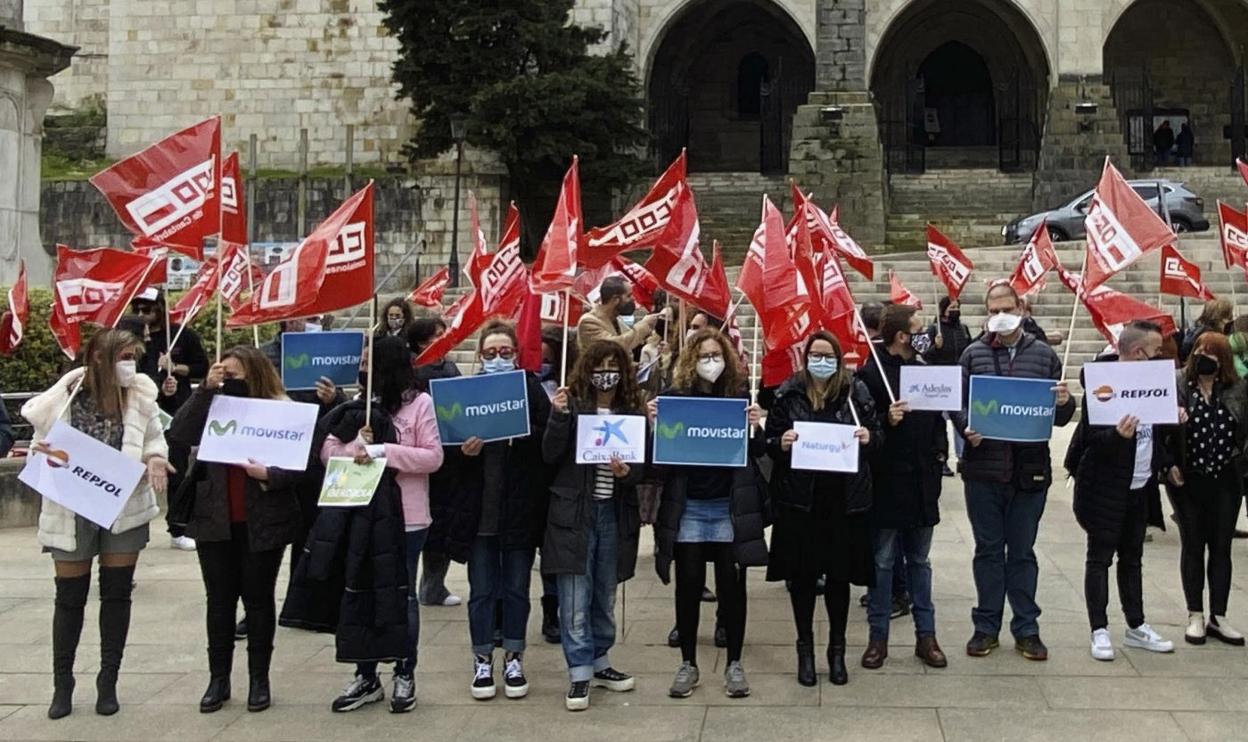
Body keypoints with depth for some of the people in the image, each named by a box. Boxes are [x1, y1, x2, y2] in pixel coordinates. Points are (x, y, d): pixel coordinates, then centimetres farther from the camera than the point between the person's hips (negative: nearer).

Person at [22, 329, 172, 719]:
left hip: (124, 509, 2)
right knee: (70, 597, 8)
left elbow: (154, 440, 6)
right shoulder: (61, 400, -11)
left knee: (117, 595, 8)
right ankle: (62, 683, 23)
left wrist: (155, 459, -15)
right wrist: (44, 458, -23)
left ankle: (108, 682, 21)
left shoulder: (140, 398, -5)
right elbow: (39, 453, -1)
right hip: (72, 512, -2)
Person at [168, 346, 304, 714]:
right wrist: (205, 389, -14)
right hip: (215, 520, 3)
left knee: (258, 599, 7)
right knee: (219, 600, 9)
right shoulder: (214, 405, 5)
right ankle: (218, 679, 18)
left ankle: (259, 678, 18)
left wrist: (268, 474, -24)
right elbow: (179, 434, -11)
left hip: (261, 522, -3)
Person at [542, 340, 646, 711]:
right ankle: (579, 673, 3)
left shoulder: (633, 410, 4)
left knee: (605, 595, 14)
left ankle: (599, 661, 27)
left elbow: (644, 464, 5)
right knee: (575, 596, -3)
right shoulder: (572, 404, -3)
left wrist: (627, 472, -16)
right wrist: (558, 415, -23)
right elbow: (550, 454, -10)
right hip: (574, 512, -3)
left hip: (615, 513, 3)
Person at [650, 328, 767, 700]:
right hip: (687, 506, 0)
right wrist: (654, 423, -16)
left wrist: (755, 427, -17)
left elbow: (757, 453, 2)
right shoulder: (674, 396, 1)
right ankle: (688, 663, 19)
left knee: (732, 585, 6)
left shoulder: (740, 395, 1)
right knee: (688, 585, 6)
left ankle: (734, 663, 18)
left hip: (730, 506, 0)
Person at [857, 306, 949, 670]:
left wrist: (940, 450, 6)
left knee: (919, 560, 13)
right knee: (882, 561, 3)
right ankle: (878, 638, 13)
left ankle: (926, 635, 21)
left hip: (922, 480, 6)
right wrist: (887, 421, -30)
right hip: (887, 481, -6)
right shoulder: (871, 374, -11)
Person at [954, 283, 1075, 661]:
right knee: (988, 549, 9)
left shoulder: (1044, 355, 6)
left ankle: (1026, 629, 19)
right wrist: (967, 428, -16)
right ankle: (987, 626, 19)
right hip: (984, 468, 0)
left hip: (1030, 470, 0)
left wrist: (1064, 403, -14)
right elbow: (958, 403, 3)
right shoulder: (974, 354, 4)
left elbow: (1058, 417, 8)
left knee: (1022, 552, 10)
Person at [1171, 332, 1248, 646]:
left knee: (1221, 548, 7)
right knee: (1192, 546, 8)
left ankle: (1218, 618, 16)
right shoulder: (1177, 384, -6)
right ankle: (1195, 616, 18)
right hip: (1189, 479, -2)